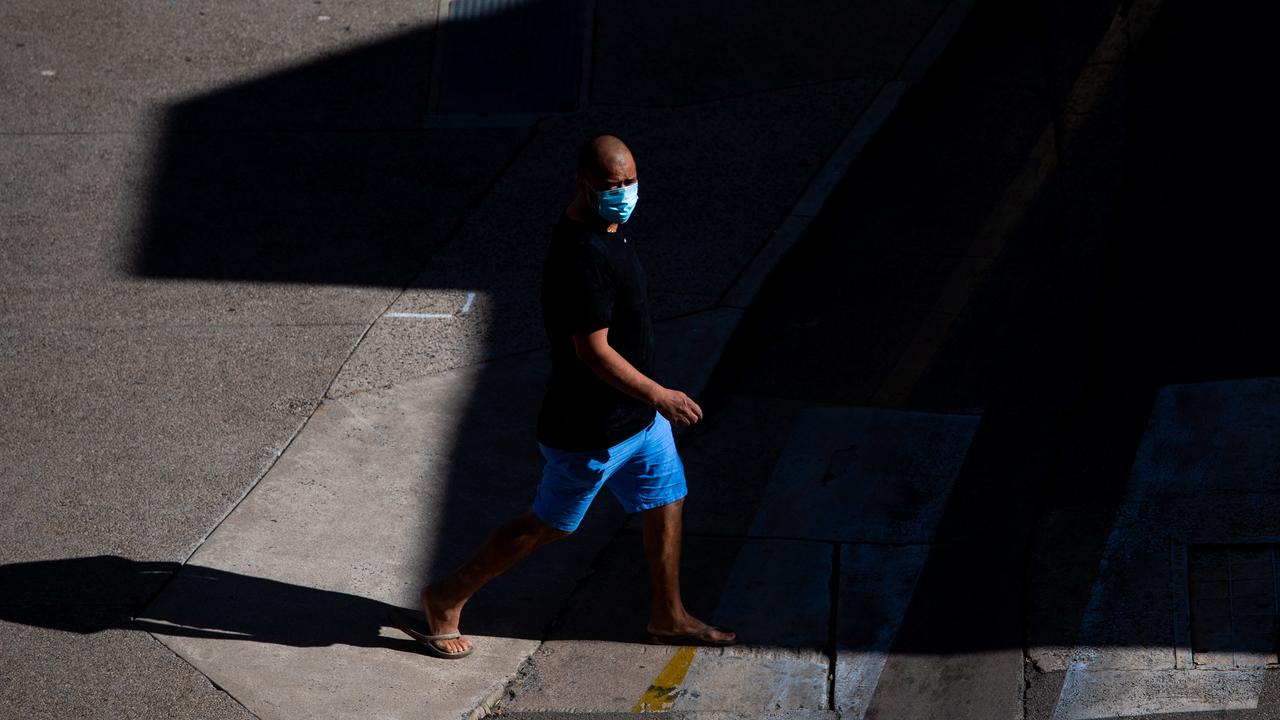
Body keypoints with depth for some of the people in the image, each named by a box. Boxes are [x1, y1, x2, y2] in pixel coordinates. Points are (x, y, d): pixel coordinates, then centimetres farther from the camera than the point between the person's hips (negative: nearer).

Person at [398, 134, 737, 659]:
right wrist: (659, 396, -24)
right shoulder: (582, 256, -31)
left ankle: (668, 619, 33)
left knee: (666, 503, 17)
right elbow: (593, 351, -30)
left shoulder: (606, 230, 2)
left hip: (636, 413, 9)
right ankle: (448, 599, 20)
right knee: (549, 525, 6)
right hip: (592, 430, -9)